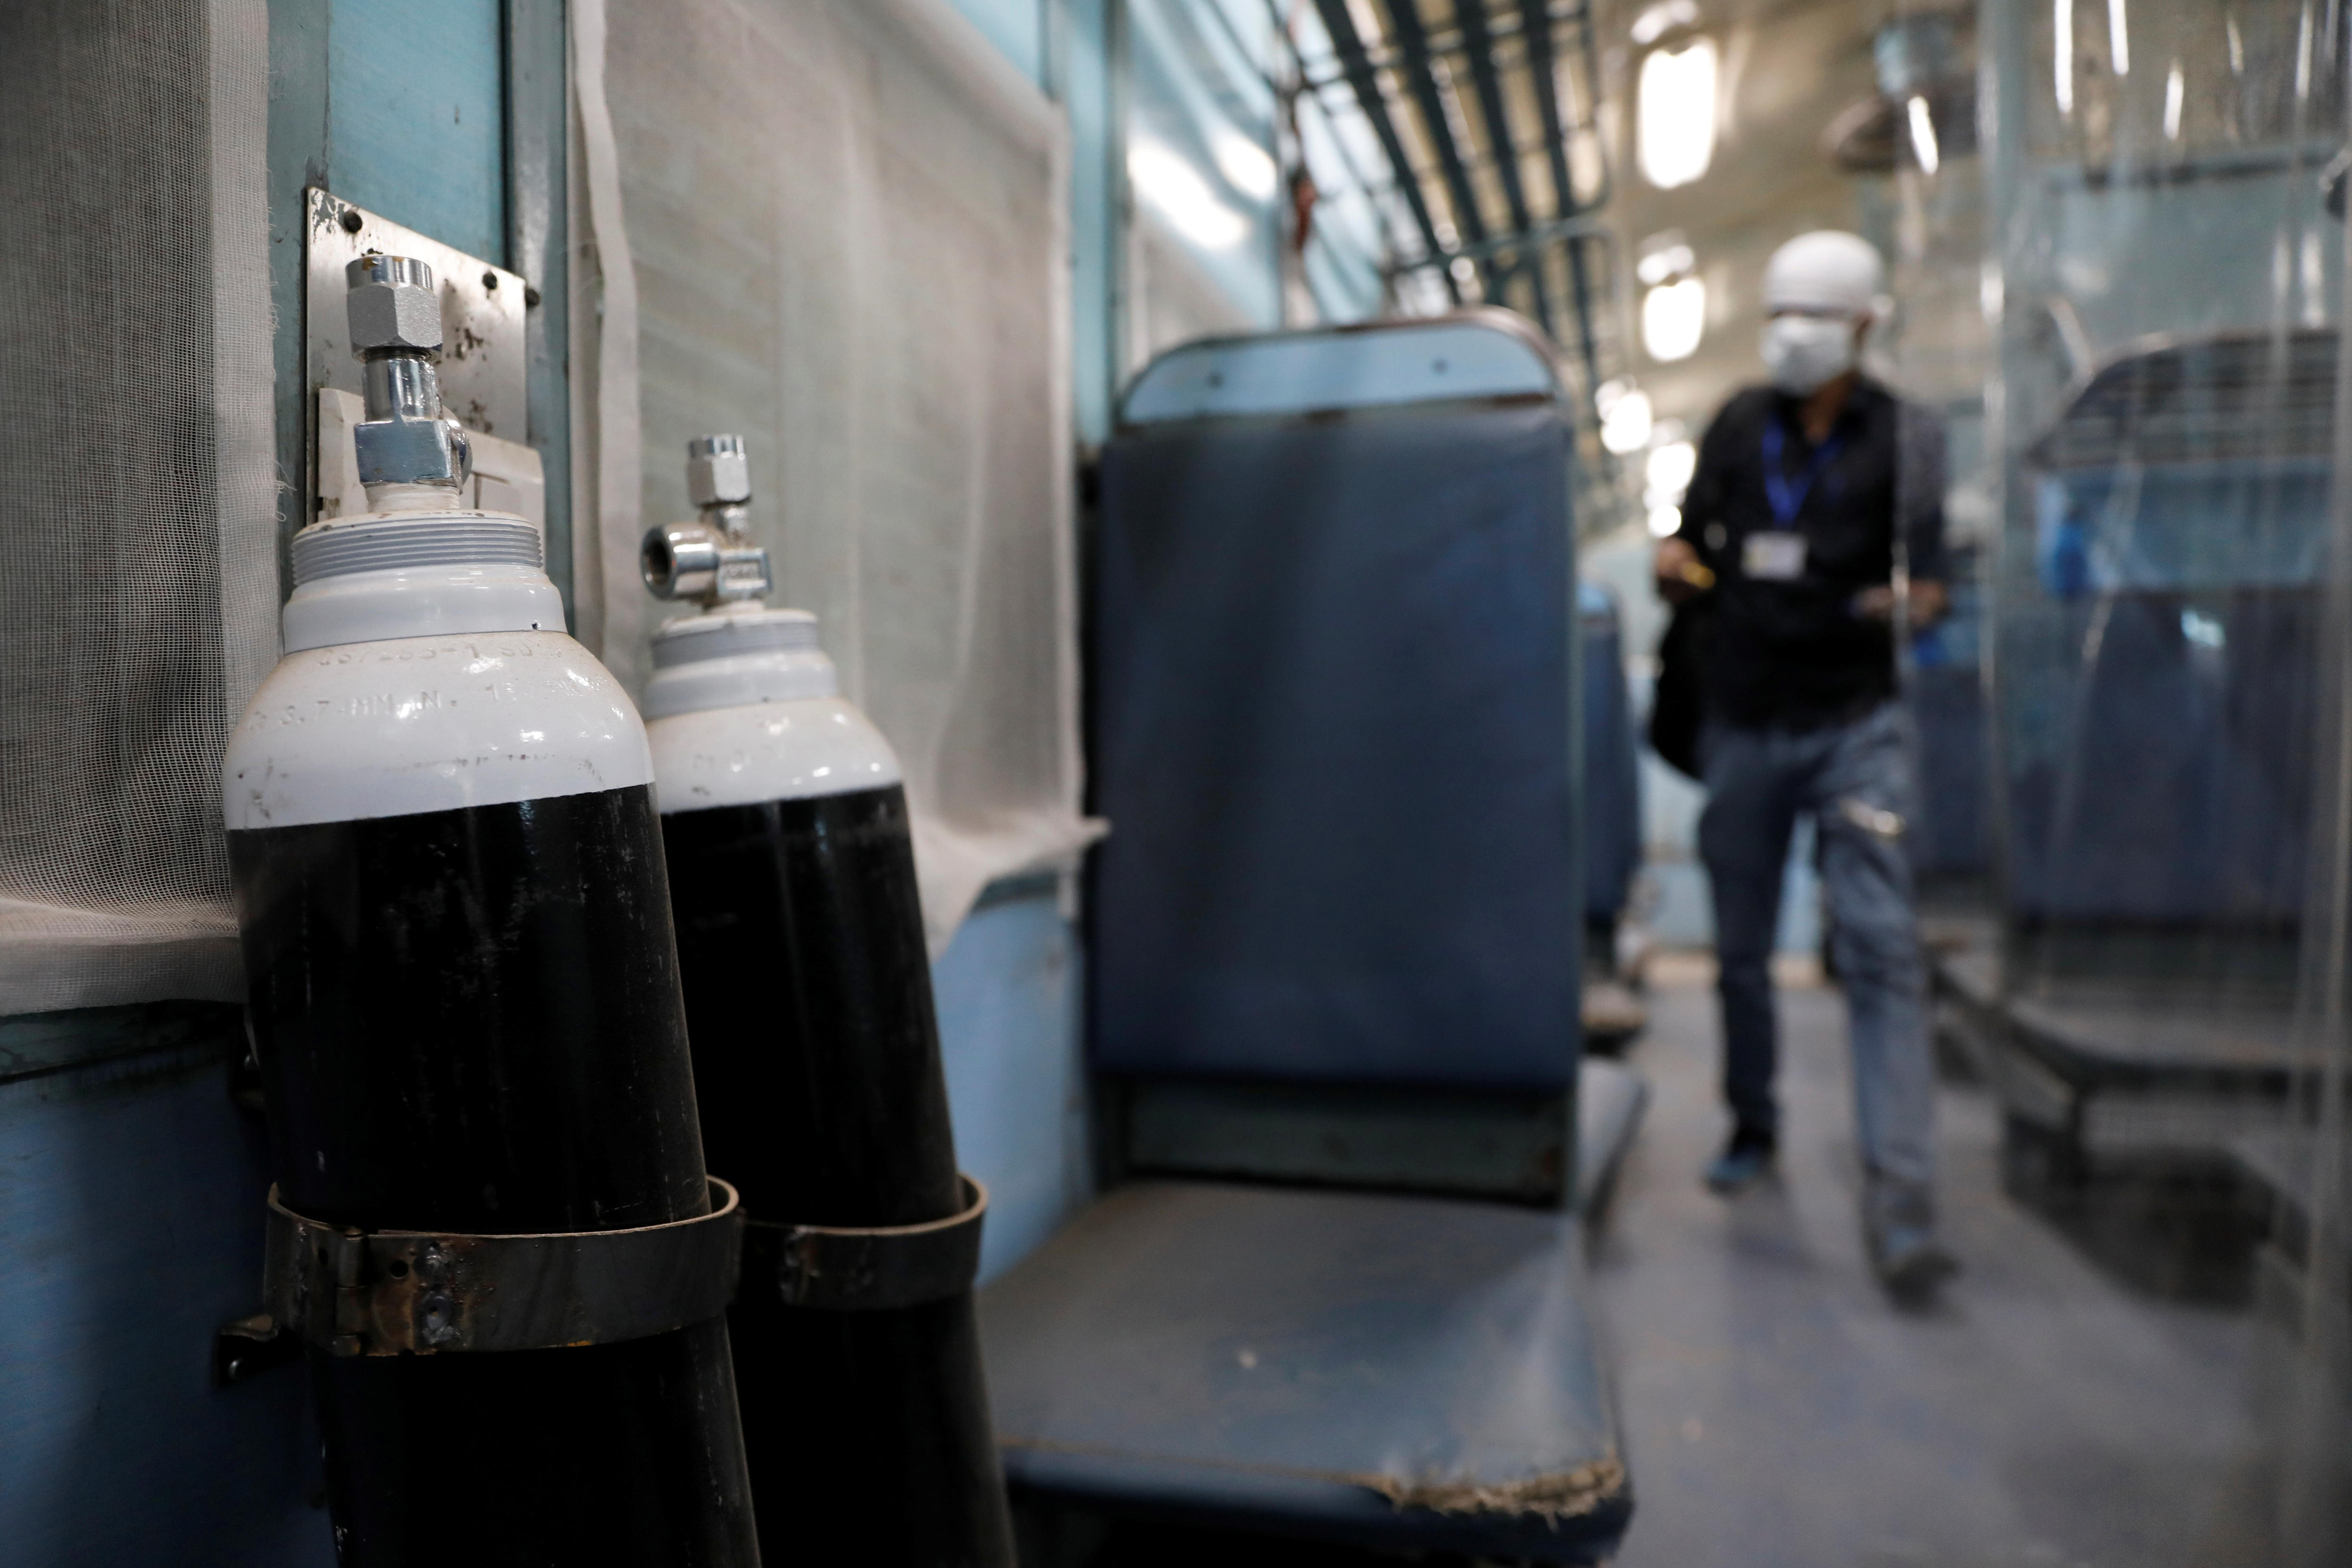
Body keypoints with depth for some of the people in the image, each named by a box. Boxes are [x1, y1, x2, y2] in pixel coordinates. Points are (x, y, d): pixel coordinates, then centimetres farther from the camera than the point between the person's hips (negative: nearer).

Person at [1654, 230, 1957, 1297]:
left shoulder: (1906, 438, 1)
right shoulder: (1737, 429, 9)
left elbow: (1929, 586, 0)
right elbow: (1688, 555, 14)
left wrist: (1905, 600, -23)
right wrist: (1675, 566, -10)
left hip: (1854, 725, -3)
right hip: (1743, 724, 3)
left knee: (1879, 948, -13)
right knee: (1740, 948, 12)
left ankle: (1900, 1200, -13)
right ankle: (1753, 1125, 31)